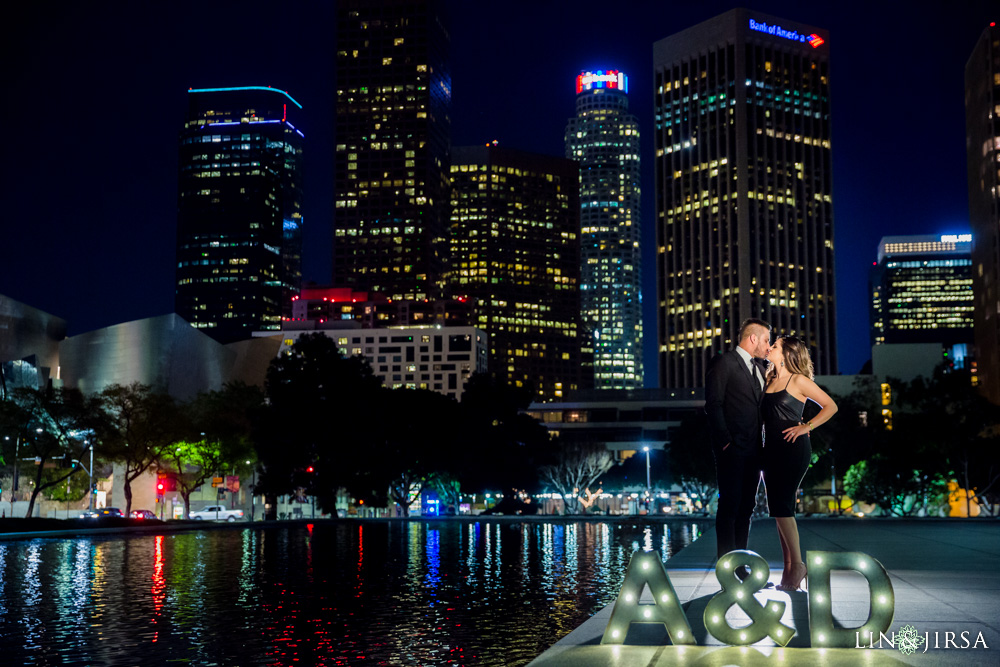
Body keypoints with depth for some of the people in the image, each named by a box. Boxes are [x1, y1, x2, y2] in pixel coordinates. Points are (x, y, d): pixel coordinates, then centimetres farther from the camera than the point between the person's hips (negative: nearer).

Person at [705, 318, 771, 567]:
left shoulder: (758, 368, 19)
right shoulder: (723, 363, -5)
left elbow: (760, 408, 19)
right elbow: (714, 404, -11)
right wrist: (725, 442, -15)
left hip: (753, 450, 8)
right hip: (732, 450, -8)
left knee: (746, 507, 9)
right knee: (730, 506, -5)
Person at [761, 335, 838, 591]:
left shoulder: (798, 381, -4)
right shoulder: (770, 381, 16)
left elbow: (830, 406, -1)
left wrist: (806, 427, -9)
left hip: (792, 448, -7)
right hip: (771, 449, 7)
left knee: (781, 506, -13)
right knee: (778, 509, 5)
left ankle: (797, 564, -3)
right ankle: (788, 570, 9)